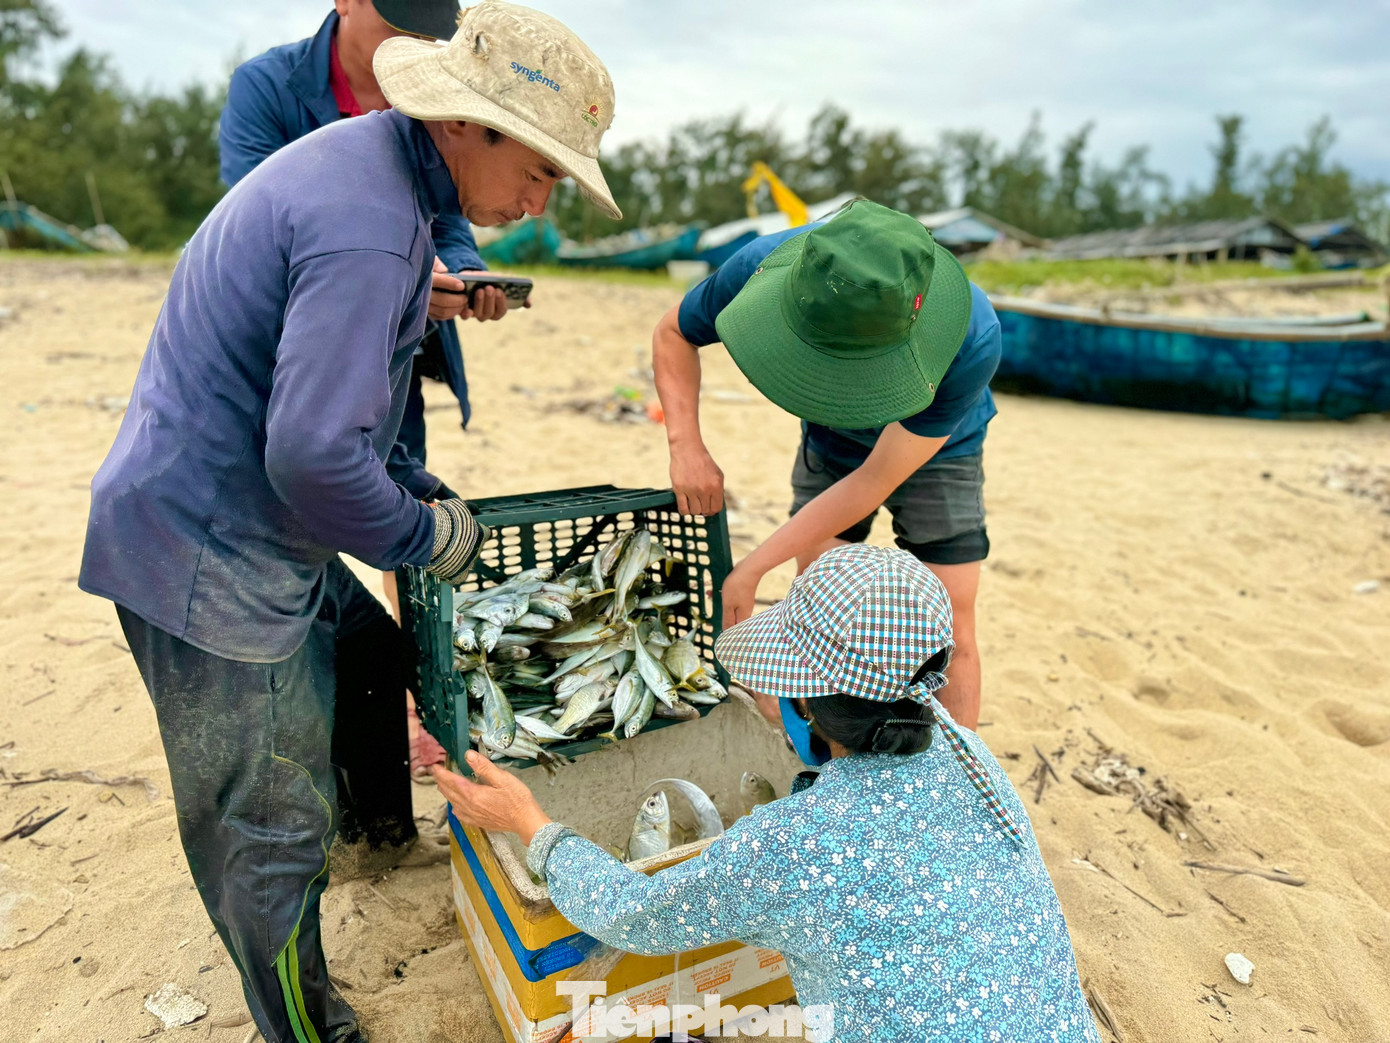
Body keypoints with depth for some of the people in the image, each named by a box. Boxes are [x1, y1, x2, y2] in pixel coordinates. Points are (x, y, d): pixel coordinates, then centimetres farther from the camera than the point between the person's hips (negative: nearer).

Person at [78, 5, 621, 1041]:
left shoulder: (360, 159, 8)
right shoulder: (371, 226, -26)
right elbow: (314, 450, -30)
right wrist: (428, 535, -14)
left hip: (250, 524, 10)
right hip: (208, 556, -10)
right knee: (269, 831, 4)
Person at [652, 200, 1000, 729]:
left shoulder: (972, 339, -41)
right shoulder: (766, 265, -34)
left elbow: (876, 481, -33)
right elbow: (673, 334, -12)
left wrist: (751, 569, -31)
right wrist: (685, 443, -29)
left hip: (936, 455, -2)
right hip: (828, 449, 3)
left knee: (947, 635, -4)